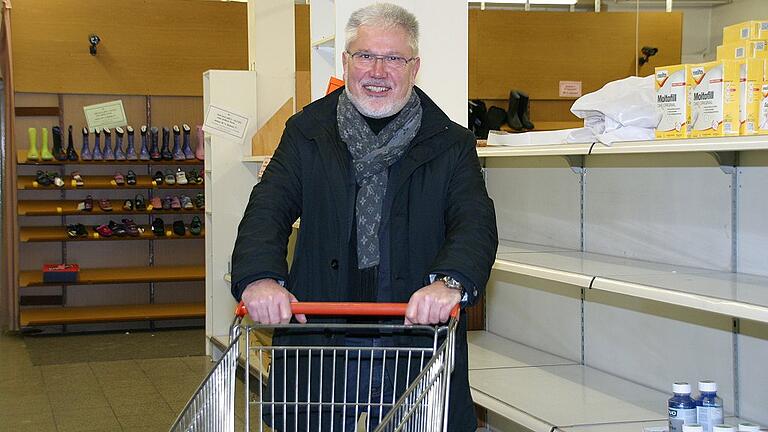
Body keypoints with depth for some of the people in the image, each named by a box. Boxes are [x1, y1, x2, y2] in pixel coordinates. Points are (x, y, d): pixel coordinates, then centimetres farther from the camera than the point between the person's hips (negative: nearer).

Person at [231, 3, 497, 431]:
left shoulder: (450, 144, 5)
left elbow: (476, 222, -8)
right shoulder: (307, 134, 8)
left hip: (417, 339, 0)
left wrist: (451, 280, -29)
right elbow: (269, 209, -4)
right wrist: (260, 276, -24)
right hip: (318, 340, 1)